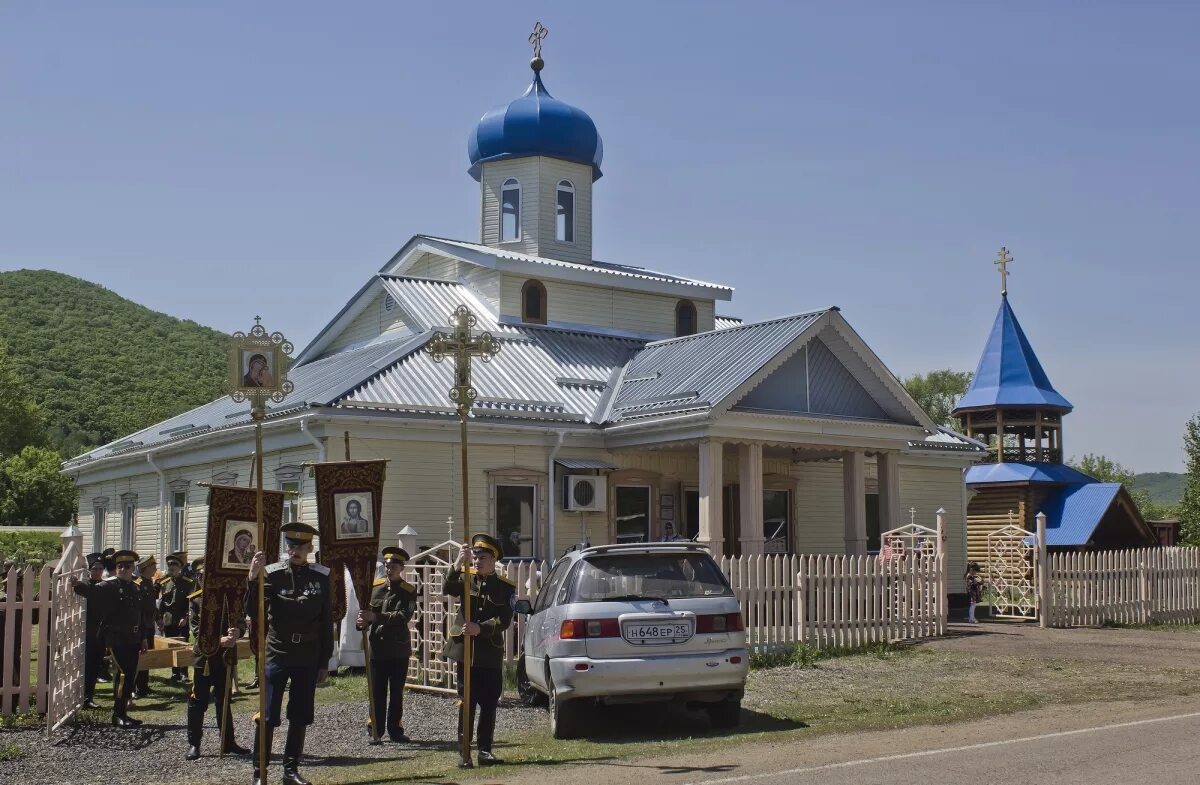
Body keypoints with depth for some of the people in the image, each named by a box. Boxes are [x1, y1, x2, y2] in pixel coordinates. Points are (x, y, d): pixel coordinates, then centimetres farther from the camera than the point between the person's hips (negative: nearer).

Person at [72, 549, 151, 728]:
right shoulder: (110, 587, -4)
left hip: (133, 640, 6)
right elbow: (93, 590, -24)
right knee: (124, 674, -12)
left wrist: (143, 638, 18)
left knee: (129, 676, 9)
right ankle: (118, 715, -6)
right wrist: (79, 585, -44)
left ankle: (123, 713, 18)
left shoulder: (138, 589, 14)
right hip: (116, 638, -6)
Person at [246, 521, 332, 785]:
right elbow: (254, 613, -13)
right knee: (268, 716, -2)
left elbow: (326, 622, 6)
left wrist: (324, 662, 5)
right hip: (277, 655, -3)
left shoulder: (321, 577, 2)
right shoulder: (272, 573, -6)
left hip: (308, 659, 3)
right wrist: (253, 578, -27)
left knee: (301, 718, 9)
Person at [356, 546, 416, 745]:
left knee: (397, 693, 9)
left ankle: (395, 730, 19)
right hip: (376, 648, 1)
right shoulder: (374, 586, 4)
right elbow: (365, 610, 4)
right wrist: (361, 621, -20)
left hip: (399, 650, -1)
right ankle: (376, 731, 11)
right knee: (377, 693, 4)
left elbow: (403, 616, -19)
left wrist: (375, 617, -28)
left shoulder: (408, 591, -5)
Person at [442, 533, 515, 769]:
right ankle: (463, 753, 8)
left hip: (491, 654, 0)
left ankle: (485, 751, 13)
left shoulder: (505, 587, 1)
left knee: (489, 704, 4)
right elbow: (447, 589, -17)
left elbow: (504, 621, -8)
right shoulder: (466, 578, 4)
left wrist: (480, 629, -22)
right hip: (465, 651, 0)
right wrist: (458, 564, -31)